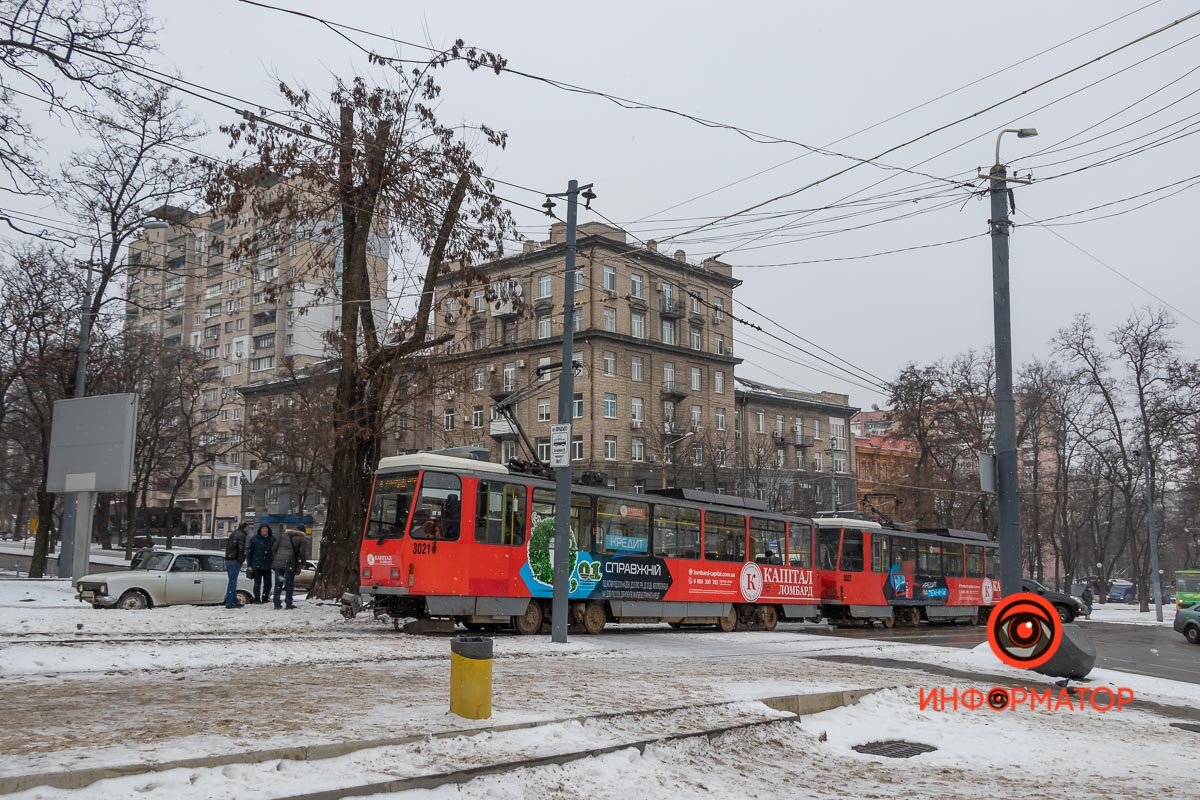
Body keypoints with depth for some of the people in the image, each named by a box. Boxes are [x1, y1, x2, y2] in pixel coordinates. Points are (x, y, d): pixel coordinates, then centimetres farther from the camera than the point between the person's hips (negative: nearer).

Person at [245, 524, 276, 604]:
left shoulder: (272, 539, 4)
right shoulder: (255, 539, -1)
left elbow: (275, 551, 11)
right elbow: (249, 551, 2)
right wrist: (249, 564, -3)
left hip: (268, 565, 3)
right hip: (257, 564, -3)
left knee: (268, 583, 8)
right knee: (257, 582, -2)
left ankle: (265, 598, 20)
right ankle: (257, 599, 4)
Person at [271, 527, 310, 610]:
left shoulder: (283, 536, 15)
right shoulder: (302, 540, 2)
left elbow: (274, 548, 12)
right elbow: (303, 553, -3)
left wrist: (273, 559, 16)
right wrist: (302, 564, 10)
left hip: (278, 562, 3)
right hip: (290, 564, -3)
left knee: (278, 584, 8)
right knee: (289, 584, 8)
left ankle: (277, 604, 8)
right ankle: (289, 604, 10)